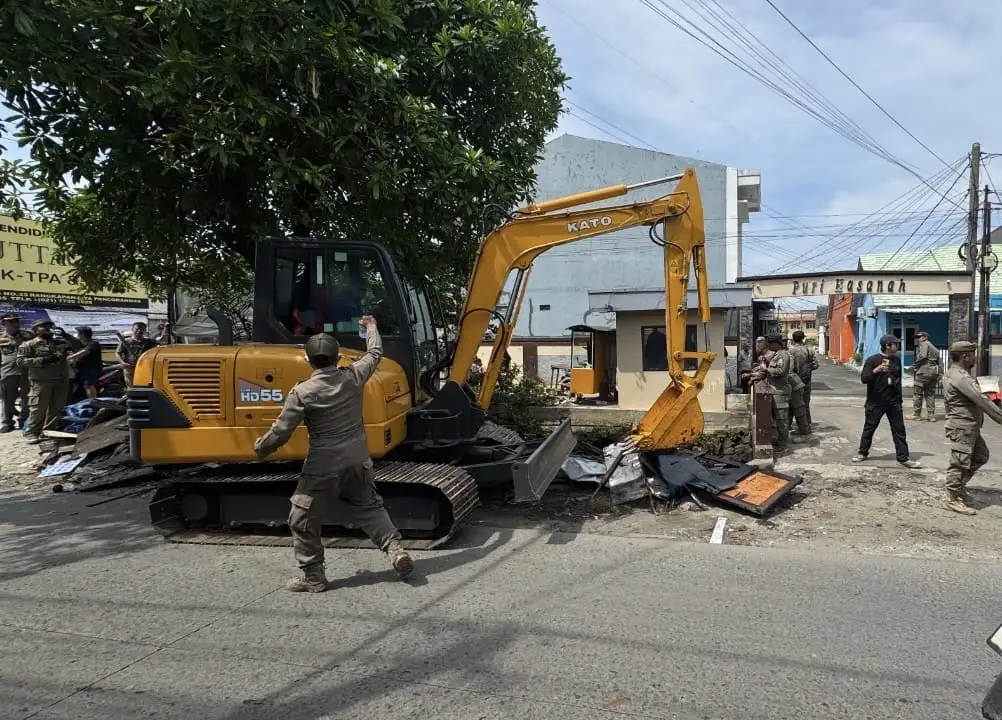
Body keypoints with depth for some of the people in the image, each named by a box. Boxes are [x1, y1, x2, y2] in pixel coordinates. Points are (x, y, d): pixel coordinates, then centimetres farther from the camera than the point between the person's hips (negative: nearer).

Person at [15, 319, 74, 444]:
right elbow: (21, 361, -8)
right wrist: (42, 361, -16)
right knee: (38, 408, -5)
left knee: (57, 407, 7)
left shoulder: (61, 342, 16)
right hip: (41, 381, -5)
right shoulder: (29, 345, 2)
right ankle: (32, 433, 4)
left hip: (62, 380, 5)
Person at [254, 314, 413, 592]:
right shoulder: (353, 377, -4)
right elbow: (374, 353, 16)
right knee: (369, 507, 23)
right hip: (358, 460, 5)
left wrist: (260, 449, 9)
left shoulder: (302, 392, -14)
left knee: (303, 520, 10)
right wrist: (371, 327, 33)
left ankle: (313, 577, 16)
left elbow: (280, 432, -11)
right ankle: (395, 548, 11)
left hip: (323, 465, -4)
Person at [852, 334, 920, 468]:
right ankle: (863, 453, 22)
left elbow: (899, 378, 20)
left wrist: (899, 398, 18)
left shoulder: (897, 360, 8)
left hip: (893, 402, 4)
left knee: (899, 430, 3)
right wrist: (876, 370, -31)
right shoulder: (872, 360, -8)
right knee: (869, 428, 7)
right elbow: (863, 378, -15)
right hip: (875, 402, -4)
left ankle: (903, 457, 9)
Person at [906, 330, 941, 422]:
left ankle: (917, 414, 1)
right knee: (930, 394, 10)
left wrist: (914, 366, -8)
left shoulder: (924, 344, -3)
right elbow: (938, 360, 19)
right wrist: (940, 373, 16)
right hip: (934, 372, 8)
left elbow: (922, 356, -18)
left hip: (924, 371, -8)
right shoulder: (933, 347, 23)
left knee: (918, 392, -1)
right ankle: (931, 415, 6)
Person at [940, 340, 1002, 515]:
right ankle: (953, 499, 6)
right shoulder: (960, 377, -22)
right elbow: (981, 400, -26)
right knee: (960, 463, -3)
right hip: (962, 427, -11)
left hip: (969, 426, 11)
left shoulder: (954, 373, 12)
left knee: (981, 456, 18)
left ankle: (958, 485, 26)